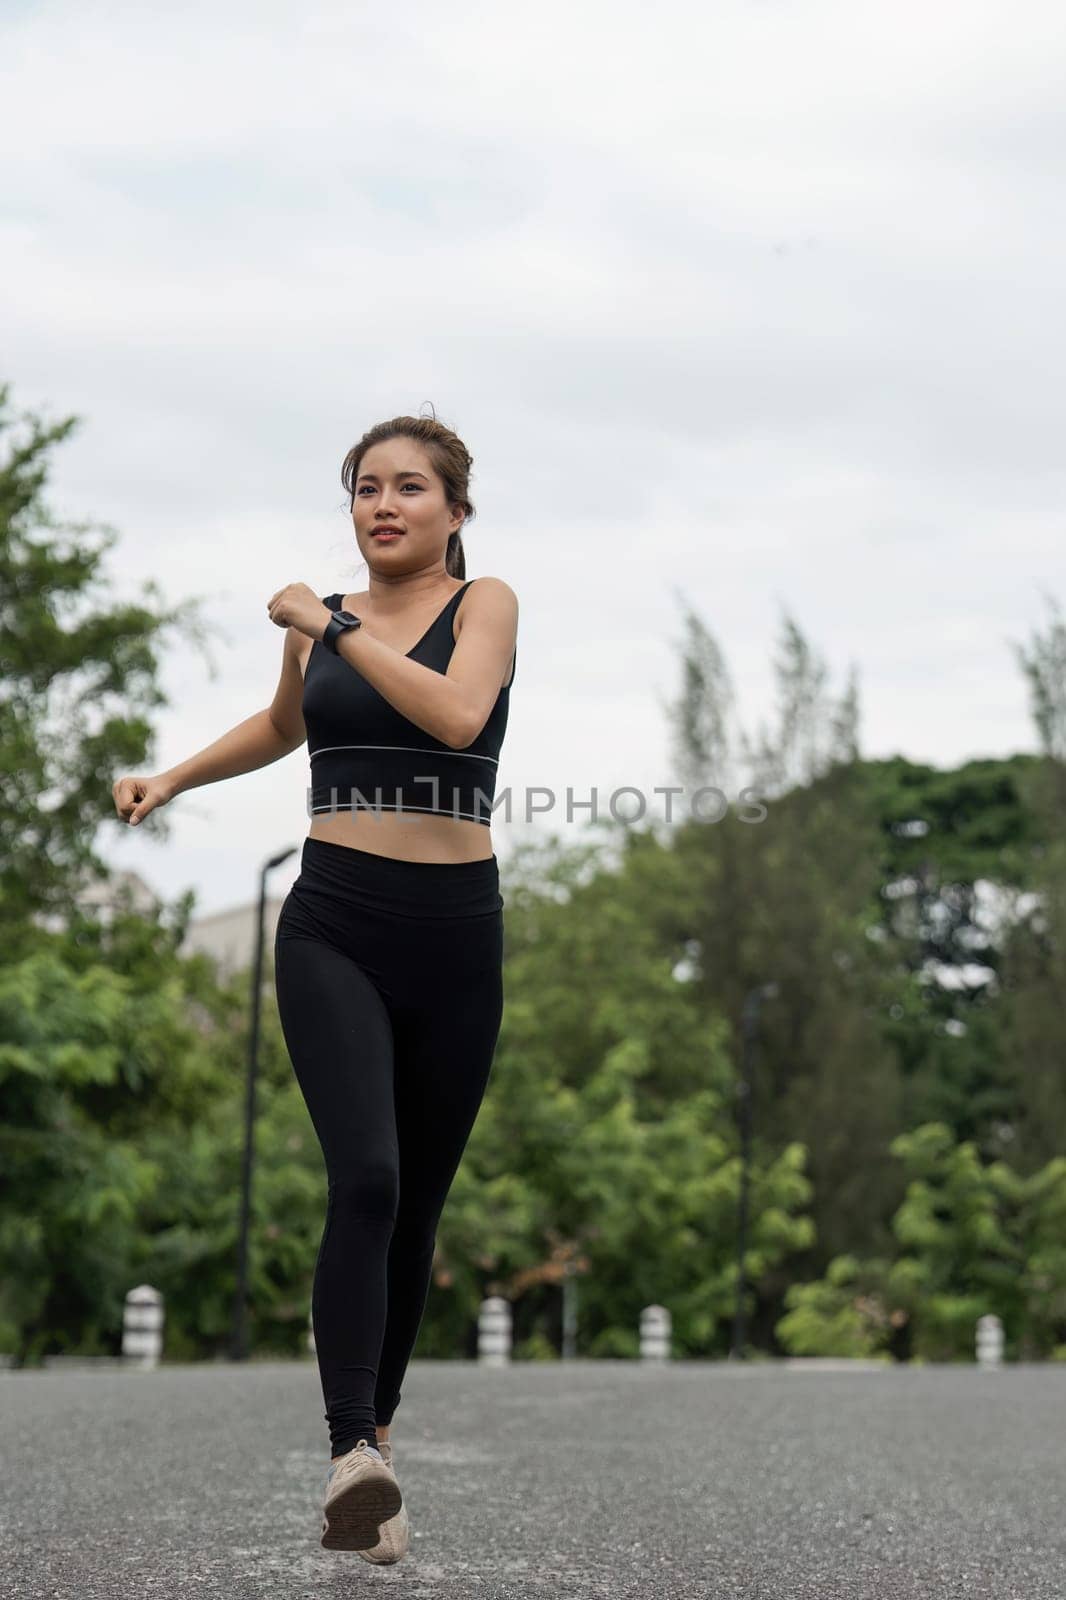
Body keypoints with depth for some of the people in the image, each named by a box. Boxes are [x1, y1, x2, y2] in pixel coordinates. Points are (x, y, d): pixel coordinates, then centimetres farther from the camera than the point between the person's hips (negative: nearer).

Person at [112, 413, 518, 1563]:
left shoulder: (483, 603, 1)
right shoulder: (317, 624, 10)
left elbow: (459, 715, -20)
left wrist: (334, 627, -15)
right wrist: (170, 780, 25)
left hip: (454, 933, 0)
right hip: (333, 928, 0)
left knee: (416, 1200, 9)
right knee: (364, 1179, -20)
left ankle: (375, 1419, 28)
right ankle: (352, 1455, -26)